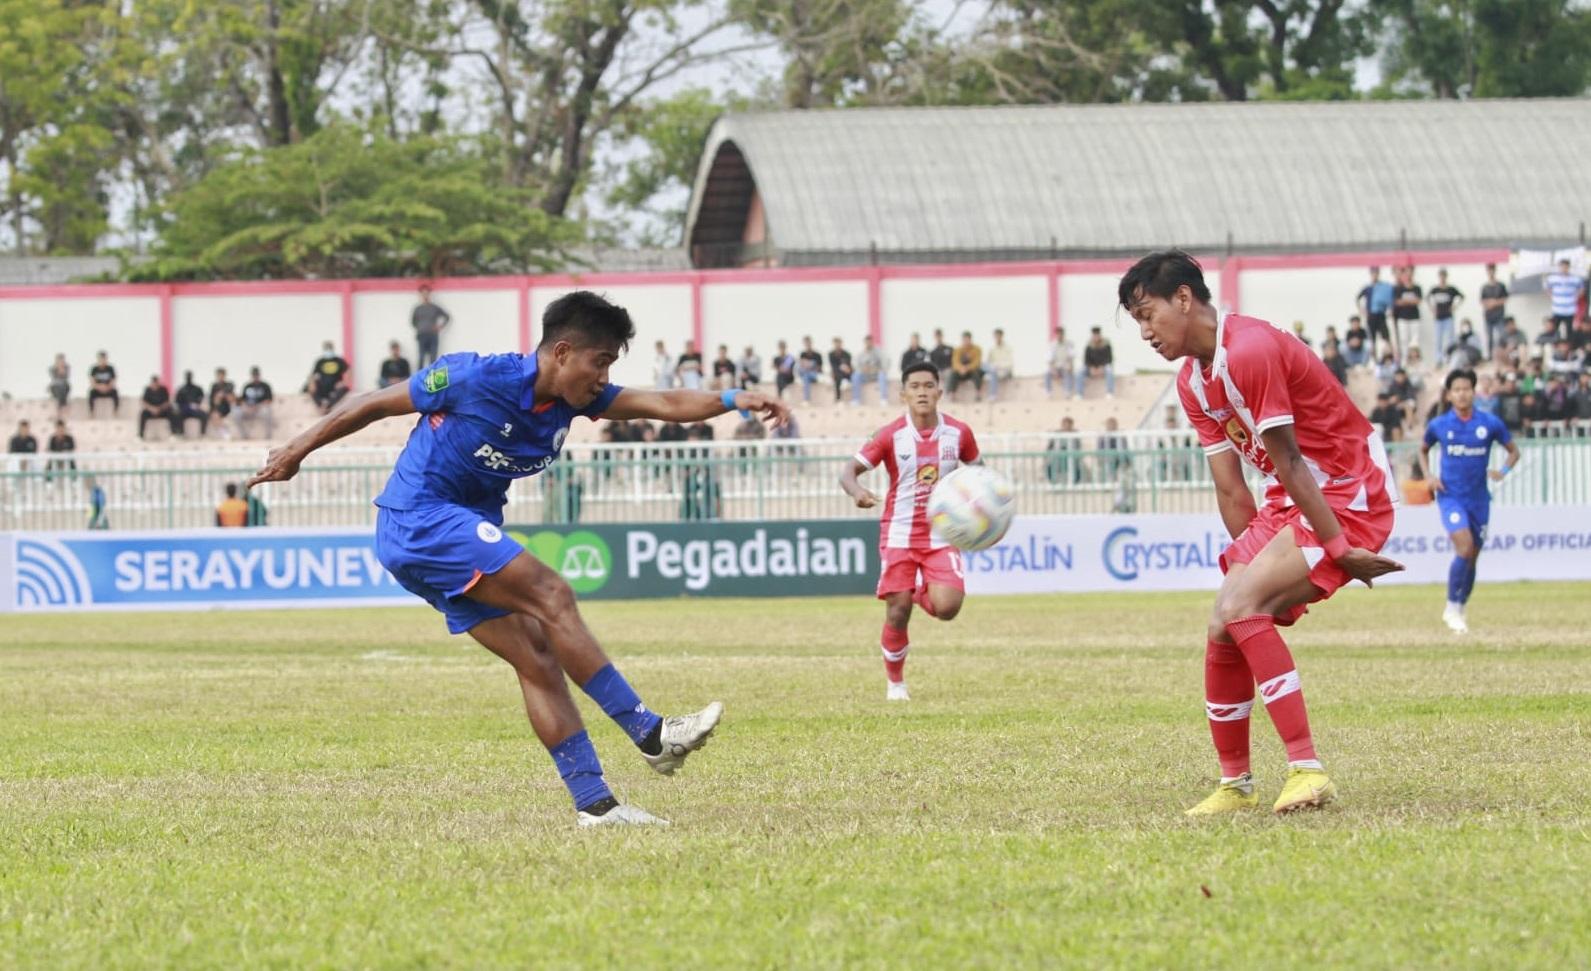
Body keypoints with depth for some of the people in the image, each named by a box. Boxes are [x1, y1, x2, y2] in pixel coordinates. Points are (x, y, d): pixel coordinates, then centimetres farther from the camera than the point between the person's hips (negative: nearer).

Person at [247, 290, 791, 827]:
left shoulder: (576, 397, 4)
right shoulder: (480, 379, -17)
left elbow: (664, 404, -3)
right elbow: (375, 404, -9)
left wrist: (732, 401, -19)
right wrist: (297, 451, -3)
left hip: (466, 534, 9)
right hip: (419, 519, -9)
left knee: (538, 657, -1)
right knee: (550, 596, -19)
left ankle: (593, 801, -3)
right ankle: (650, 735, -19)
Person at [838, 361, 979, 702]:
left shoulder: (958, 433, -2)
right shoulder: (891, 436, -8)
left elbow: (975, 470, 17)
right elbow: (848, 472, -9)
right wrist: (857, 491, -32)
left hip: (942, 535, 1)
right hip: (900, 534, -1)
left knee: (946, 607, -17)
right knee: (897, 611, -6)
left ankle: (922, 594, 21)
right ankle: (895, 682, 16)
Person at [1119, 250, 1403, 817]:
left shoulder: (1250, 351, -22)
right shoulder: (1192, 381, 8)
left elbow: (1289, 462, -22)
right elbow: (1231, 490, 7)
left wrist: (1338, 548, -19)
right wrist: (1252, 566, 3)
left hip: (1349, 496, -10)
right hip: (1289, 503, 10)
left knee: (1240, 609, -25)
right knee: (1223, 631, 4)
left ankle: (1307, 770, -27)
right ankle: (1235, 786, 16)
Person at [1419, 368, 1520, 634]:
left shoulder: (1490, 423, -3)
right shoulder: (1438, 425, -2)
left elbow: (1513, 451, 9)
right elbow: (1423, 450, 17)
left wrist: (1504, 471, -10)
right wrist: (1429, 476, 0)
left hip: (1478, 497, 2)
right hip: (1450, 495, -2)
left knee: (1472, 556, 8)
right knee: (1464, 547, -21)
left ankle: (1459, 610, 25)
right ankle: (1452, 607, -8)